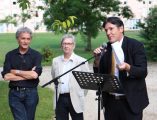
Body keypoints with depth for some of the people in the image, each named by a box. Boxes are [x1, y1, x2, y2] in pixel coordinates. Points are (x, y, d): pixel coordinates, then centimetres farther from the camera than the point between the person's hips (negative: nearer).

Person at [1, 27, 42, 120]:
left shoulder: (36, 55, -2)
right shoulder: (10, 55, 3)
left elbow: (35, 74, -17)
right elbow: (6, 76, -8)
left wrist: (16, 72, -8)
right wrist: (28, 74, -11)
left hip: (31, 93, 0)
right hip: (15, 93, 0)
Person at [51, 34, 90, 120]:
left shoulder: (81, 61, -5)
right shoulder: (55, 61, 7)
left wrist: (81, 96, 3)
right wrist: (59, 90, 14)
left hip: (75, 99, -3)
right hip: (60, 99, 3)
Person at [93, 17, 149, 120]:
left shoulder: (136, 45, -7)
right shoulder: (106, 49, 6)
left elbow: (143, 72, -13)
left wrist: (128, 67, -31)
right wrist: (97, 59, -9)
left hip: (131, 101, -4)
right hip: (110, 101, 4)